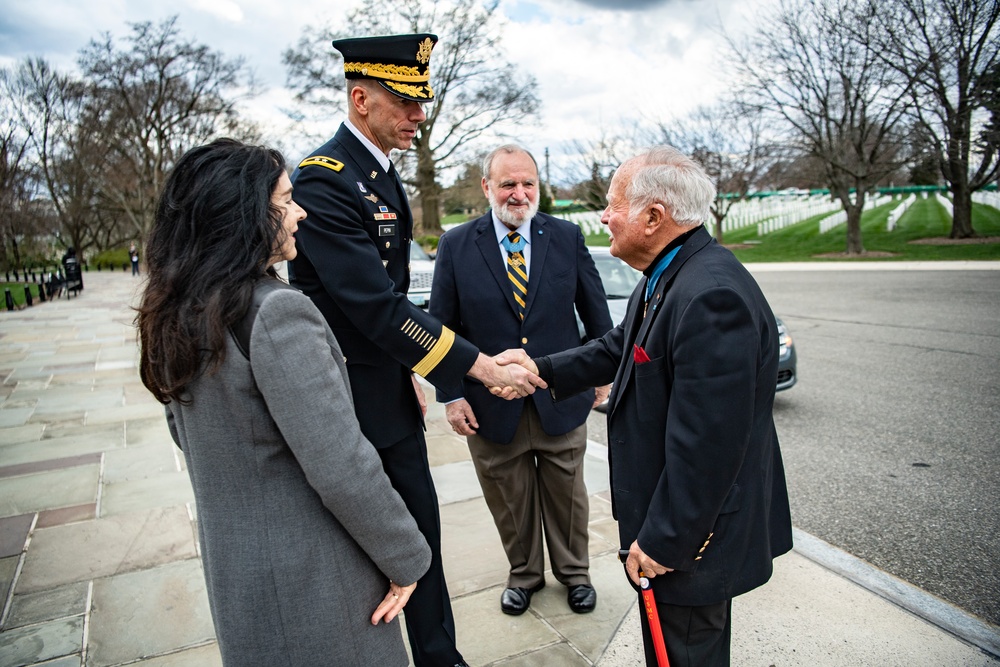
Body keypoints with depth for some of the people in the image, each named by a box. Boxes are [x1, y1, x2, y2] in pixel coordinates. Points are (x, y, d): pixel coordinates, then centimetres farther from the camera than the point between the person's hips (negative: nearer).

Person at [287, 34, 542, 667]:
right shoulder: (324, 179, -21)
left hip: (389, 388, 9)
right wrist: (484, 367, -25)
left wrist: (409, 375, 17)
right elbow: (378, 306, -28)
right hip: (347, 401, -9)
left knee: (421, 529, 17)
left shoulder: (383, 174, 10)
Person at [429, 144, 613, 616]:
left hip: (561, 398, 1)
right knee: (510, 501, 16)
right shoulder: (456, 245, -5)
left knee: (566, 494, 18)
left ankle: (574, 571, 43)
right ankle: (523, 573, 42)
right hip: (492, 406, 0)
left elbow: (595, 311, 6)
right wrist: (451, 395, -6)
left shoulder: (567, 237, -1)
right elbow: (441, 326, -3)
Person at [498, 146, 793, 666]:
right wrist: (544, 369, 8)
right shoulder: (667, 277, 3)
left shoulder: (712, 296, -31)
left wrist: (662, 540, -21)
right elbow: (620, 346, 16)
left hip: (692, 533, -10)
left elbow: (706, 446, -31)